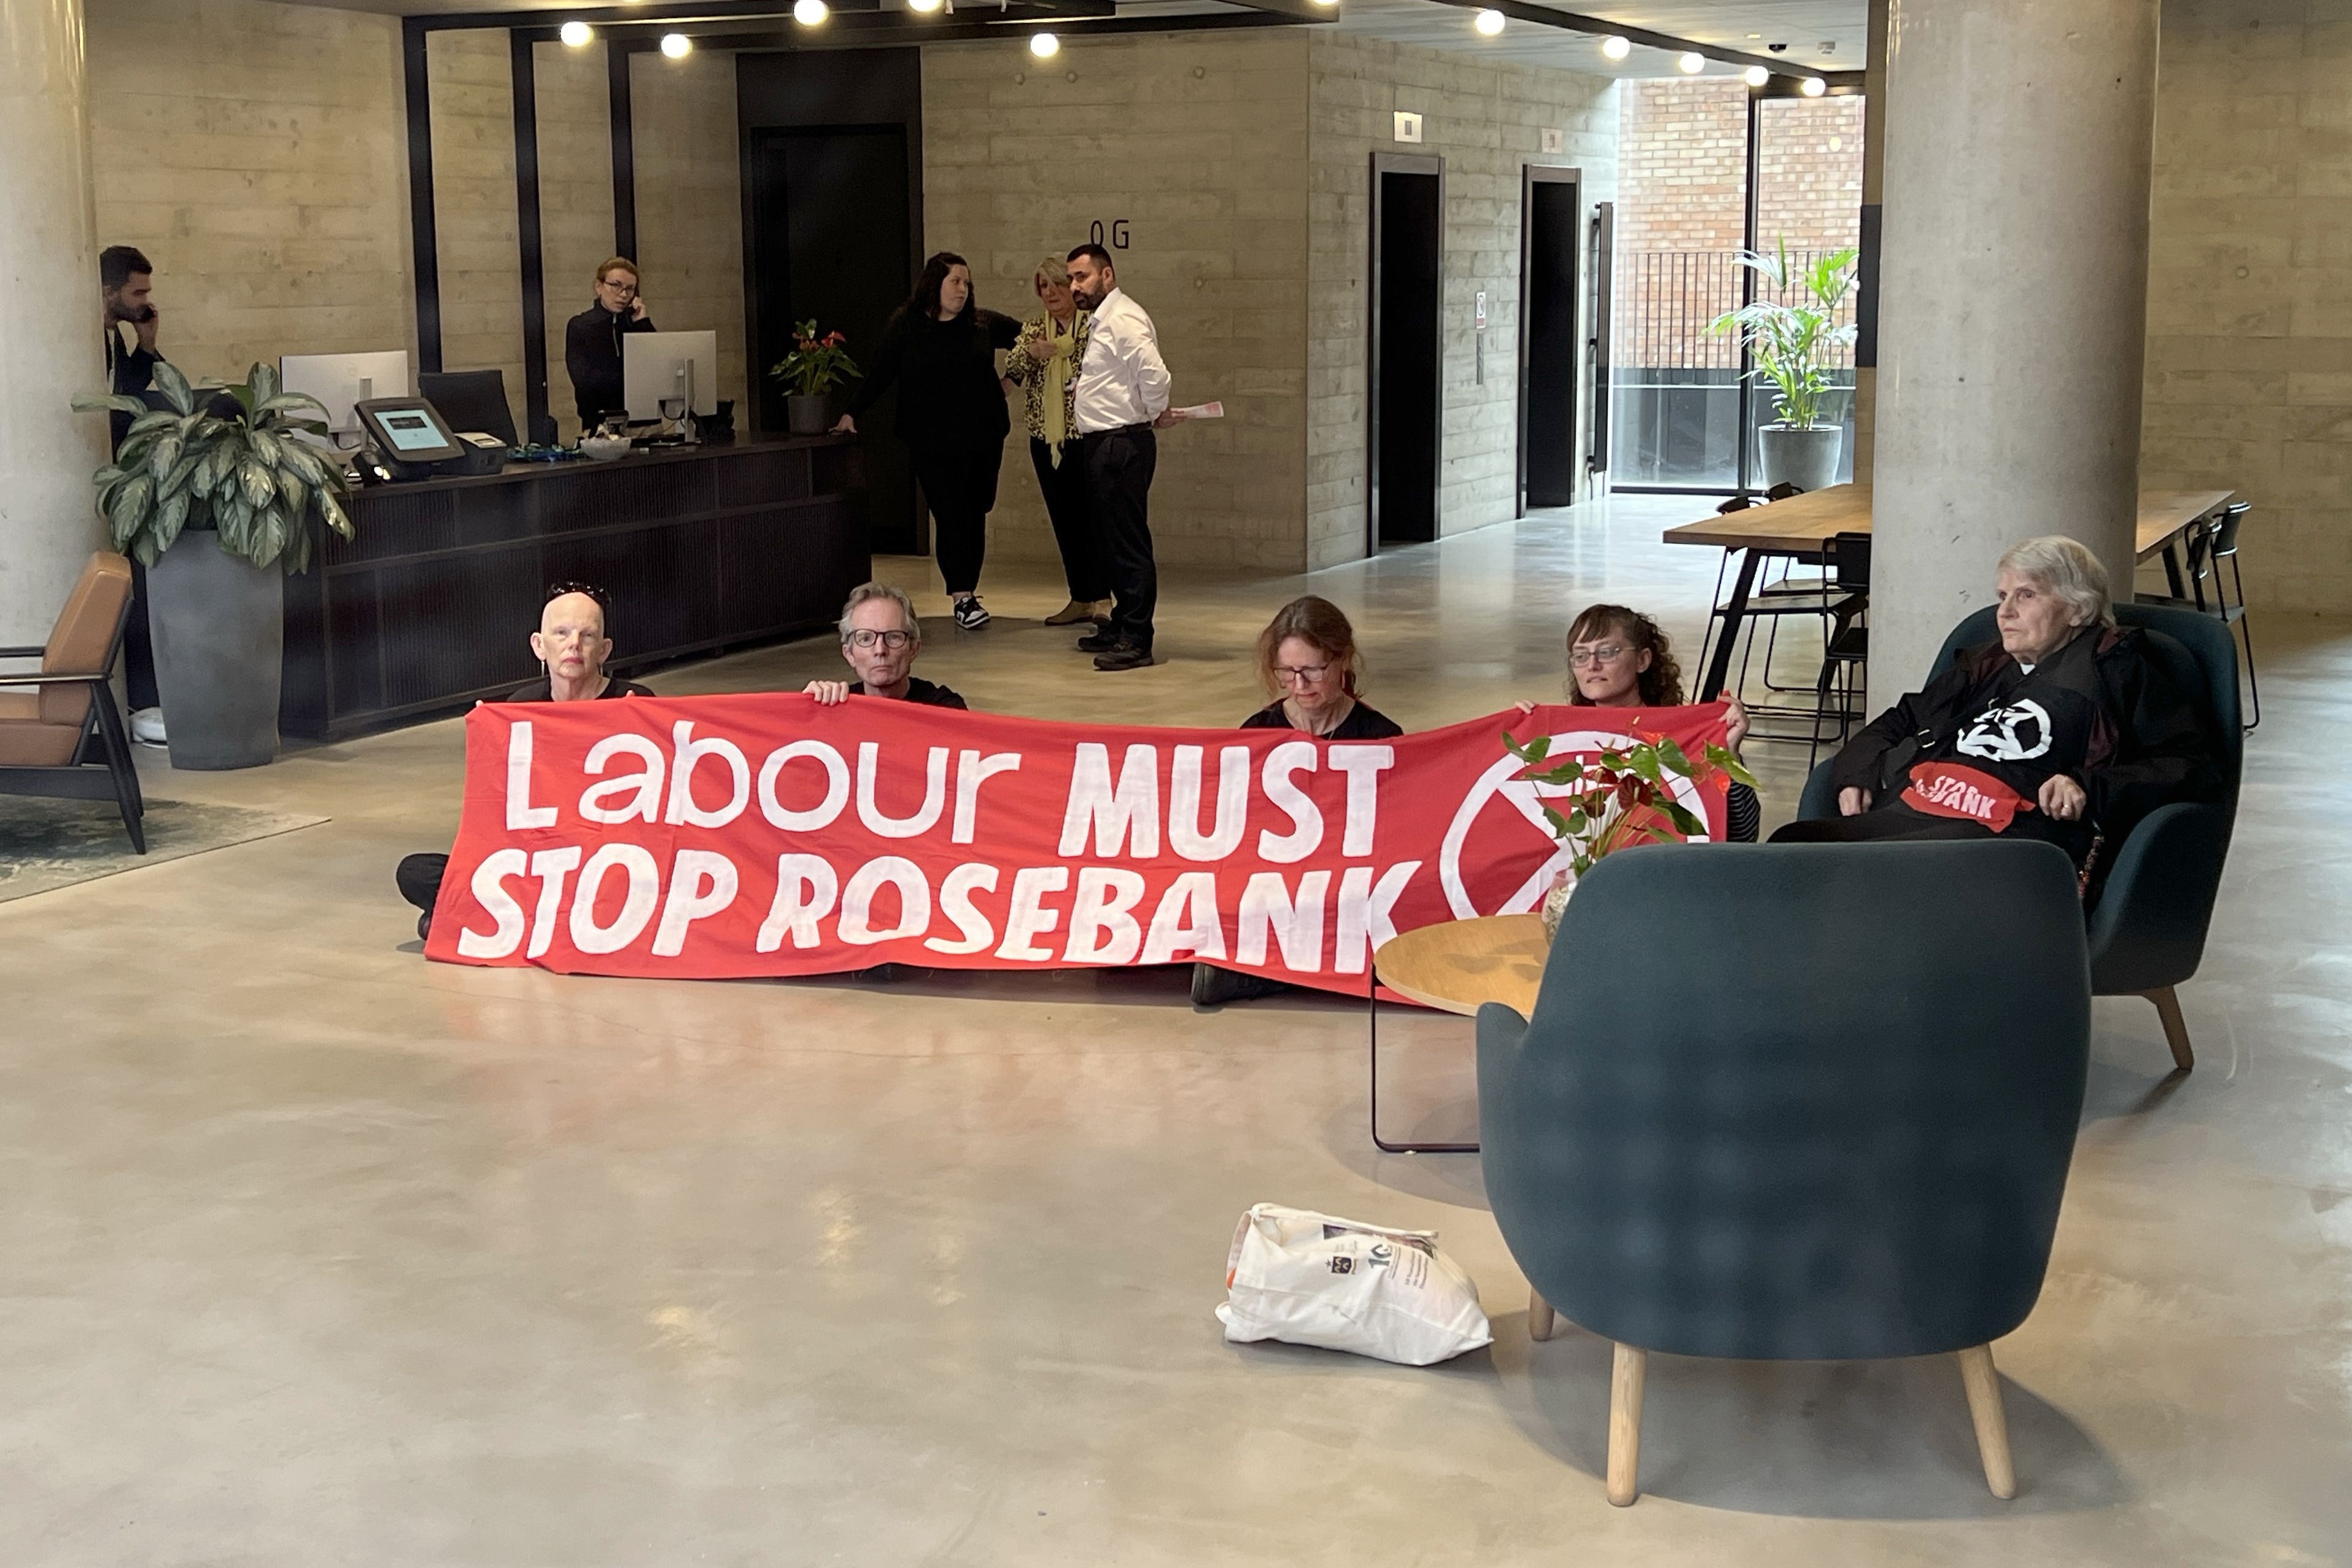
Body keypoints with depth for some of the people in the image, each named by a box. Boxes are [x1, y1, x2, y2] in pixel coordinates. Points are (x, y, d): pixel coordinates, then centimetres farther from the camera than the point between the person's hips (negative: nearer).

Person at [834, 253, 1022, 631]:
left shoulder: (983, 323, 5)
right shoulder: (905, 325, -1)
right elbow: (879, 374, 2)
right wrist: (852, 413, -2)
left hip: (983, 439, 3)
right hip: (932, 443, -3)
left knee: (975, 517, 6)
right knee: (951, 516, -8)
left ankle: (968, 592, 14)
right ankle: (962, 598, -7)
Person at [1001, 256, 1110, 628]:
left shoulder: (1093, 325, -2)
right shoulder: (1033, 328, 10)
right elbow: (1012, 370, -3)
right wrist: (1031, 353, -22)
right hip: (1046, 437, 5)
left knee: (1091, 514, -10)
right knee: (1063, 518, 8)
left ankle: (1101, 599, -7)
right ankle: (1080, 599, 15)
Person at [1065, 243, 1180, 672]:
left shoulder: (1123, 319, -15)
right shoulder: (1102, 321, 18)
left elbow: (1155, 374, -26)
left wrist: (1157, 413, -12)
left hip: (1122, 444, -11)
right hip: (1103, 444, 11)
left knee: (1129, 544, -8)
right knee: (1112, 541, 16)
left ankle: (1136, 641, -6)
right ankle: (1121, 627, 25)